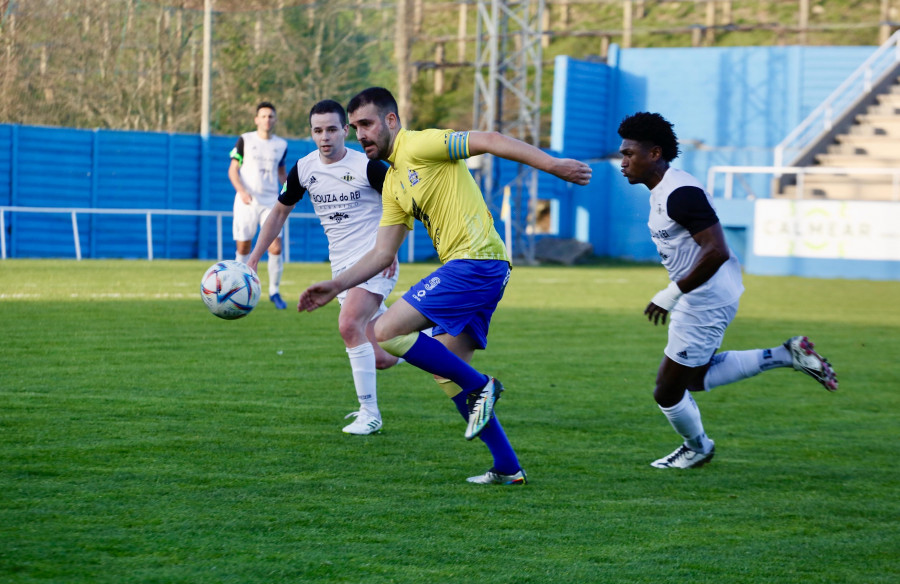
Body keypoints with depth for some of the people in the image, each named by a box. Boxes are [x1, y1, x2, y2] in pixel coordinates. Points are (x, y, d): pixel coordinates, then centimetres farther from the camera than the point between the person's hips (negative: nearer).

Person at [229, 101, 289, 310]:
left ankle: (274, 291, 4)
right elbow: (233, 170, 0)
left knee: (276, 248, -10)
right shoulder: (245, 140, 1)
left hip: (270, 202, 1)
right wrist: (241, 190, -17)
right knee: (243, 248, 2)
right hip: (246, 202, -1)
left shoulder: (281, 145, 10)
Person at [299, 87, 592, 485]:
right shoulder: (393, 184, 22)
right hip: (471, 272, 10)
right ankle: (507, 468, 16)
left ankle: (479, 387, -6)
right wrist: (335, 286, 15)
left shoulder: (418, 146, -5)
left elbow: (487, 141, -14)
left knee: (386, 331, -14)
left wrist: (552, 165, -22)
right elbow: (383, 252, 23)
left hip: (474, 261, -10)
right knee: (447, 372, 14)